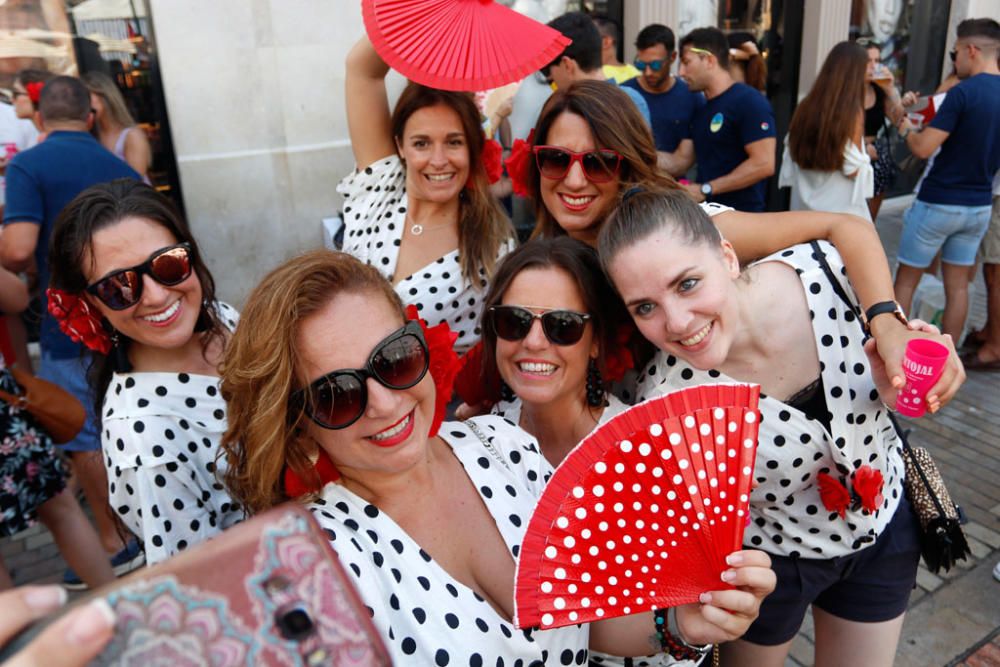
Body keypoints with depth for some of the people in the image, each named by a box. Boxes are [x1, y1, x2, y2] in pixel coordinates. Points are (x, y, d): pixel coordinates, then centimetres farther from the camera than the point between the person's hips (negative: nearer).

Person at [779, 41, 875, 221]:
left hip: (803, 205, 5)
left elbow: (791, 156, 8)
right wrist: (868, 155, 9)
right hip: (841, 209, -5)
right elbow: (854, 170, -11)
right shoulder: (852, 112, -13)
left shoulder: (805, 107, 0)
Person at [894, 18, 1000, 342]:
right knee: (958, 285, 13)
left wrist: (906, 129, 0)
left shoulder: (963, 93, -18)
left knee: (906, 280, 6)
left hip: (938, 203, -7)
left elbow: (923, 148, -20)